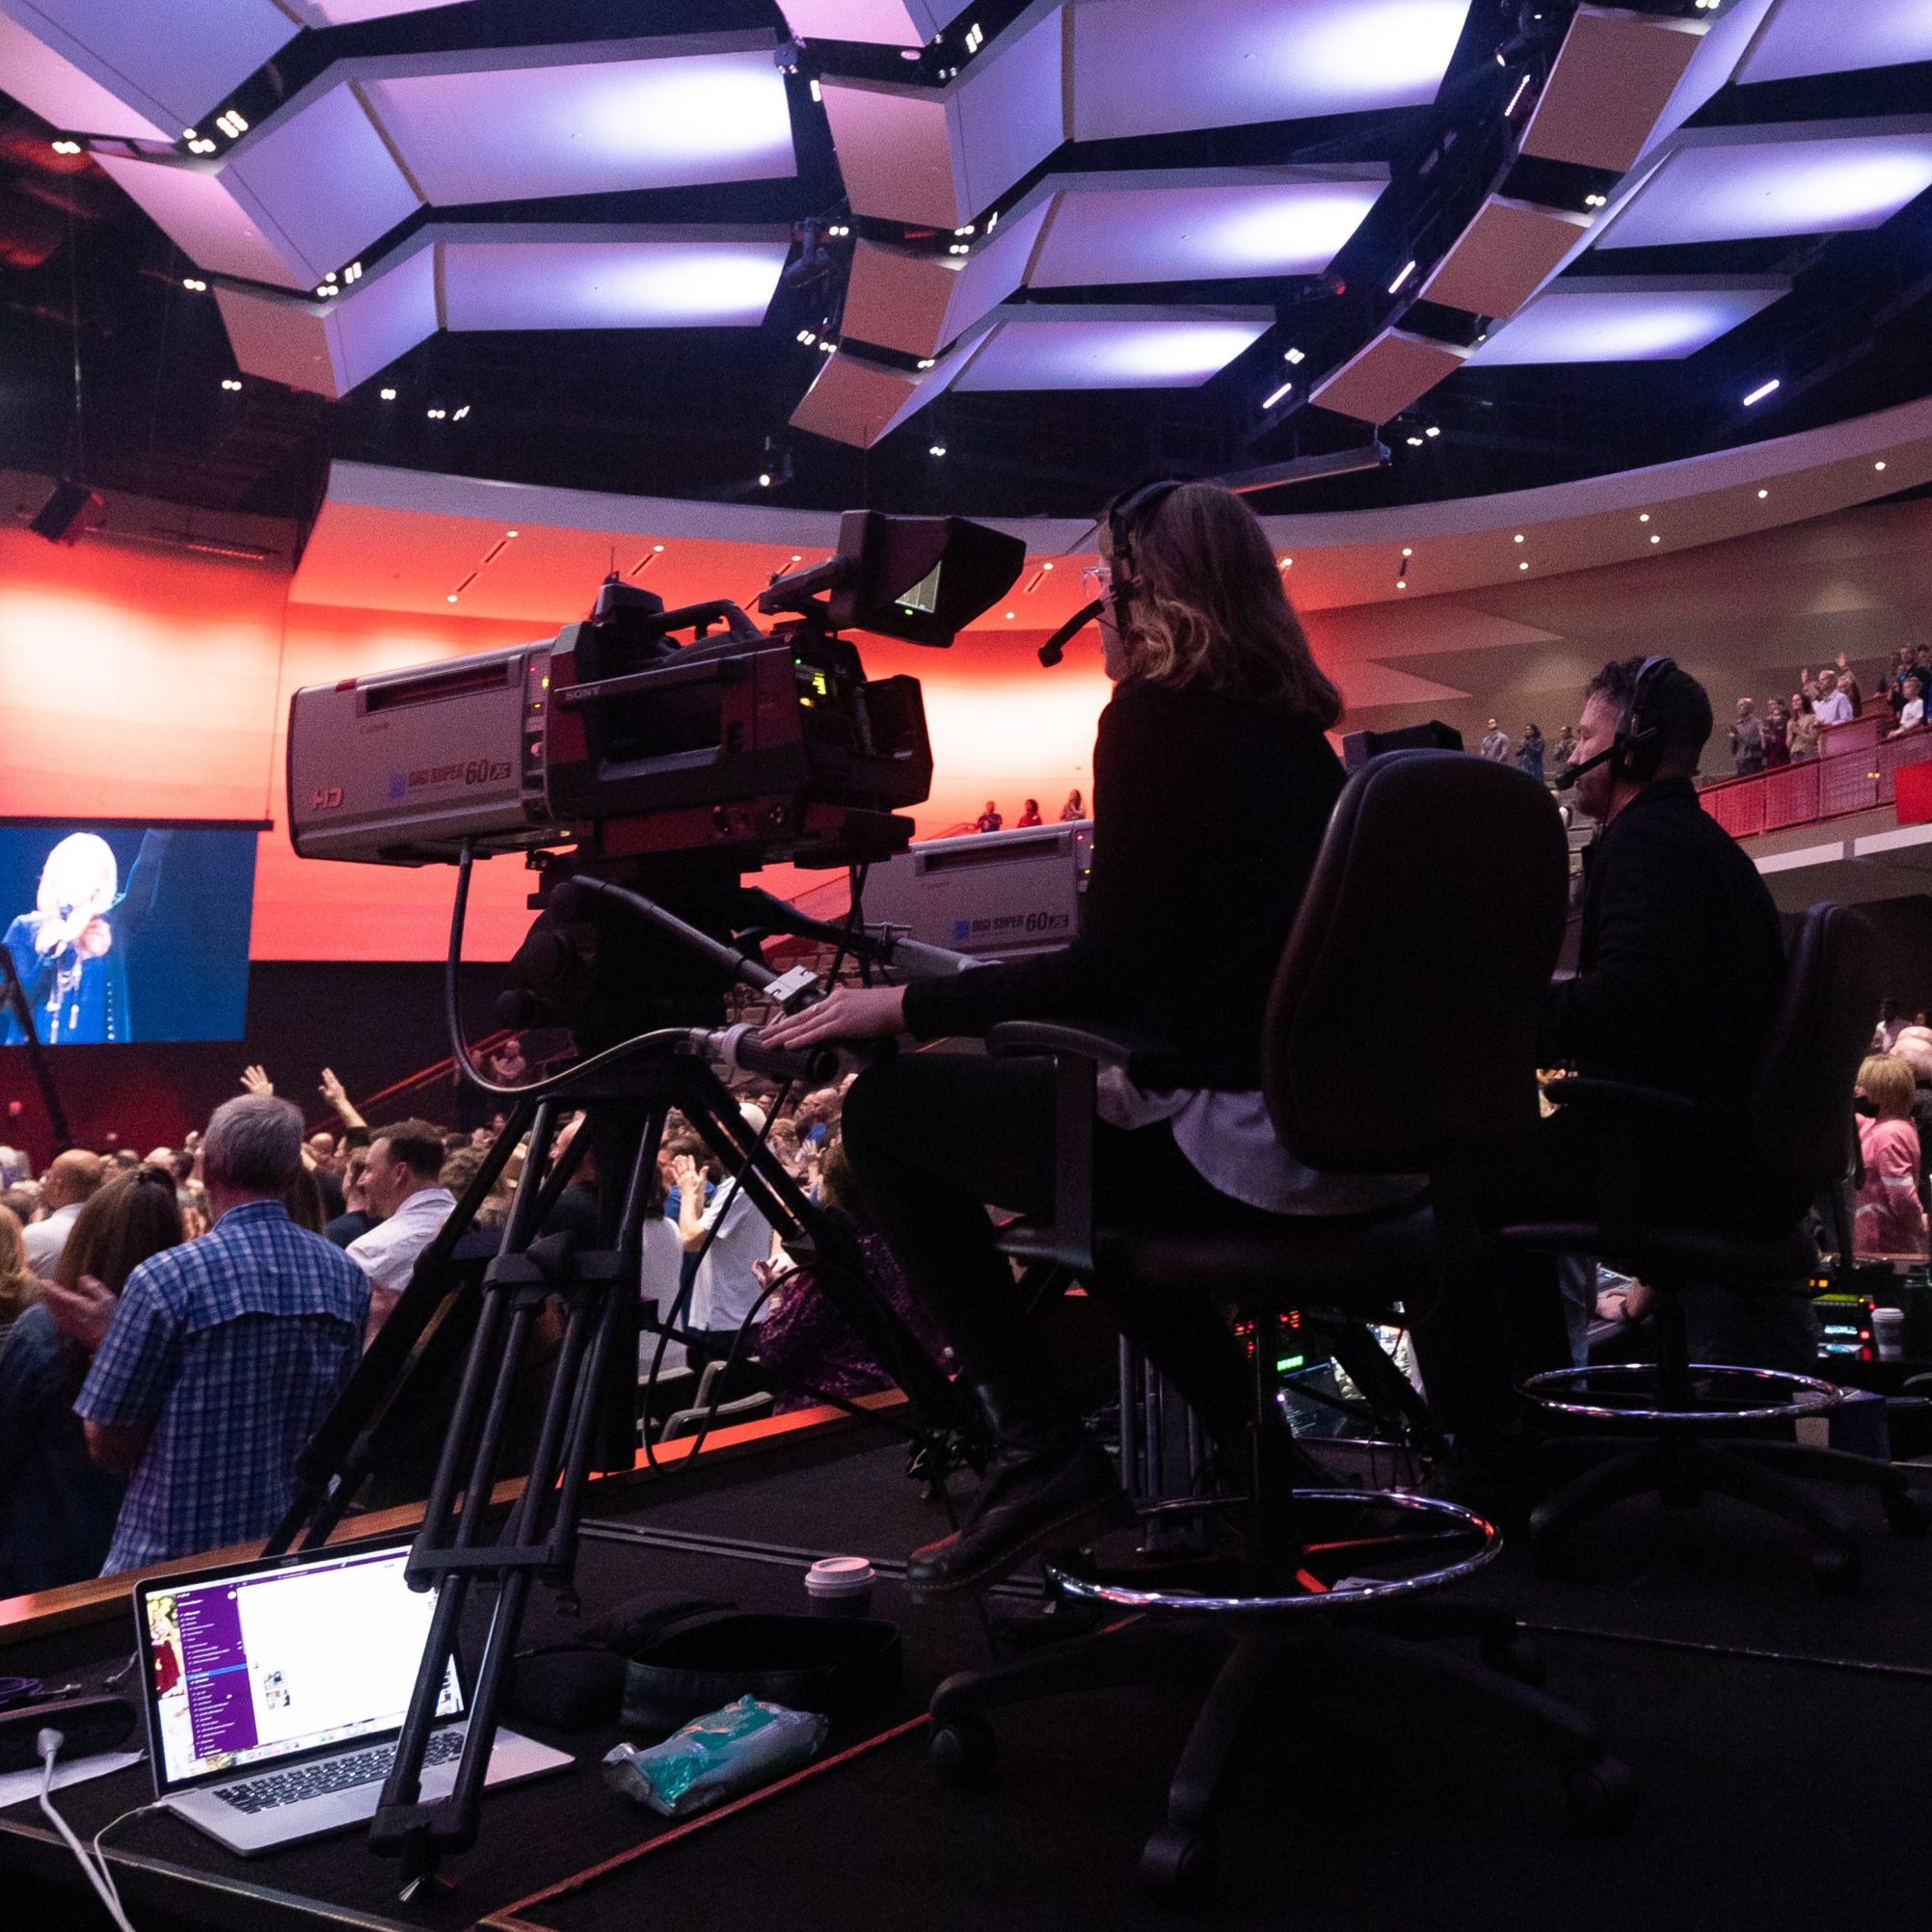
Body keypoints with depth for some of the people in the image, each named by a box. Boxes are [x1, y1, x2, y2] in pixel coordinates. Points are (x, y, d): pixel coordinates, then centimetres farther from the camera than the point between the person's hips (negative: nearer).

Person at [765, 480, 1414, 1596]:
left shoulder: (1156, 719, -8)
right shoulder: (1295, 726, 16)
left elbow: (1112, 972, -15)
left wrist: (904, 1006, -9)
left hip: (1246, 1145, -9)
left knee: (887, 1111, 3)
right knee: (1044, 1089, 32)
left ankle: (1042, 1456, 0)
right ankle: (1245, 1433, 28)